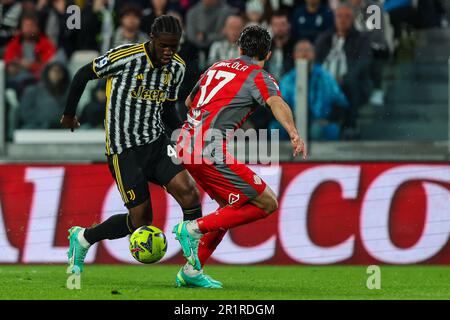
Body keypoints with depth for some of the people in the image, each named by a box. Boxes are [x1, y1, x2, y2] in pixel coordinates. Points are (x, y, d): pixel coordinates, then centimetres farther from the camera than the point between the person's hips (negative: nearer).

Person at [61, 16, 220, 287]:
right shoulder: (124, 57, -16)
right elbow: (83, 75, -2)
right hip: (124, 149, -5)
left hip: (157, 142, 6)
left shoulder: (177, 68, 3)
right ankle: (83, 238, 20)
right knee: (142, 221, -6)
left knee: (190, 193, -18)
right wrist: (69, 114, 11)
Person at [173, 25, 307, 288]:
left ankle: (191, 271, 17)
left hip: (185, 147, 8)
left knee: (232, 207, 22)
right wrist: (294, 134, -38)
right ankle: (194, 229, -10)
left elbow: (189, 101, 37)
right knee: (267, 203, -6)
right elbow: (276, 102, -21)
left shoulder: (218, 67, 22)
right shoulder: (259, 76, 1)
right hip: (209, 150, -8)